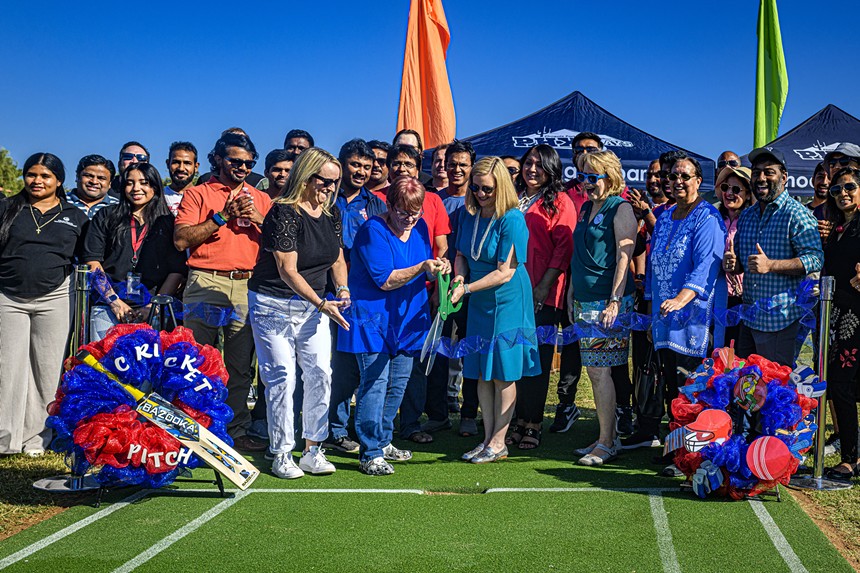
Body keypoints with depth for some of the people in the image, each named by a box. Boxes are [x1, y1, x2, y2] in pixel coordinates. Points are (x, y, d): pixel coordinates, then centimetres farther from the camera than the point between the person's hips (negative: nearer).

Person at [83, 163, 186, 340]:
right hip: (108, 308, 0)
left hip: (153, 313, 0)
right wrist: (115, 302, -6)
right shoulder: (106, 217, 14)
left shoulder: (168, 223, 12)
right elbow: (92, 261, 5)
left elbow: (177, 271, 5)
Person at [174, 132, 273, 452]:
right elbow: (181, 240, -6)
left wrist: (258, 219, -5)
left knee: (241, 366, 5)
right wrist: (223, 216, -8)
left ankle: (236, 430, 12)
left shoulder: (261, 199, 18)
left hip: (247, 286, 3)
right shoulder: (198, 194, 7)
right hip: (206, 283, -3)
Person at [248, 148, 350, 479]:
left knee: (320, 373, 1)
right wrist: (322, 304, -27)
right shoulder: (284, 212, -17)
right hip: (274, 306, -6)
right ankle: (281, 455, 7)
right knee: (282, 378, -4)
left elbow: (337, 257, 18)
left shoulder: (331, 213, 6)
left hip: (313, 305, 7)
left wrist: (343, 290, 1)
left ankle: (312, 451, 11)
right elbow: (288, 270, -21)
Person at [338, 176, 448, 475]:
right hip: (373, 316, -7)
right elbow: (385, 280, -20)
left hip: (406, 317, 7)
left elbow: (425, 268, 14)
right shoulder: (374, 230, -16)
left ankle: (382, 441, 28)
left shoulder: (419, 226, 6)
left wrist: (437, 266, -9)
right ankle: (370, 455, -4)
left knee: (397, 383, 13)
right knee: (374, 383, -10)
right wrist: (421, 268, -29)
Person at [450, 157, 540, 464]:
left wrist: (467, 288, -21)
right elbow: (461, 254, 13)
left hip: (507, 302, -7)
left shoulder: (512, 220, -17)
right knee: (481, 373, 9)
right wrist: (459, 278, -8)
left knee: (503, 373, 1)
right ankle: (488, 438, 19)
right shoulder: (468, 215, 3)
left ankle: (498, 443, 10)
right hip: (479, 302, 7)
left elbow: (505, 273, -19)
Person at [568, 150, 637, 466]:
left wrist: (615, 301, -20)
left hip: (608, 301, -8)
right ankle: (606, 437, 18)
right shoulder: (586, 208, 17)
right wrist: (572, 291, 19)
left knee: (601, 370, -7)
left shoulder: (620, 209, -7)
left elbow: (624, 257, -13)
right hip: (584, 300, 8)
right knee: (594, 371, 10)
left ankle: (607, 443, 2)